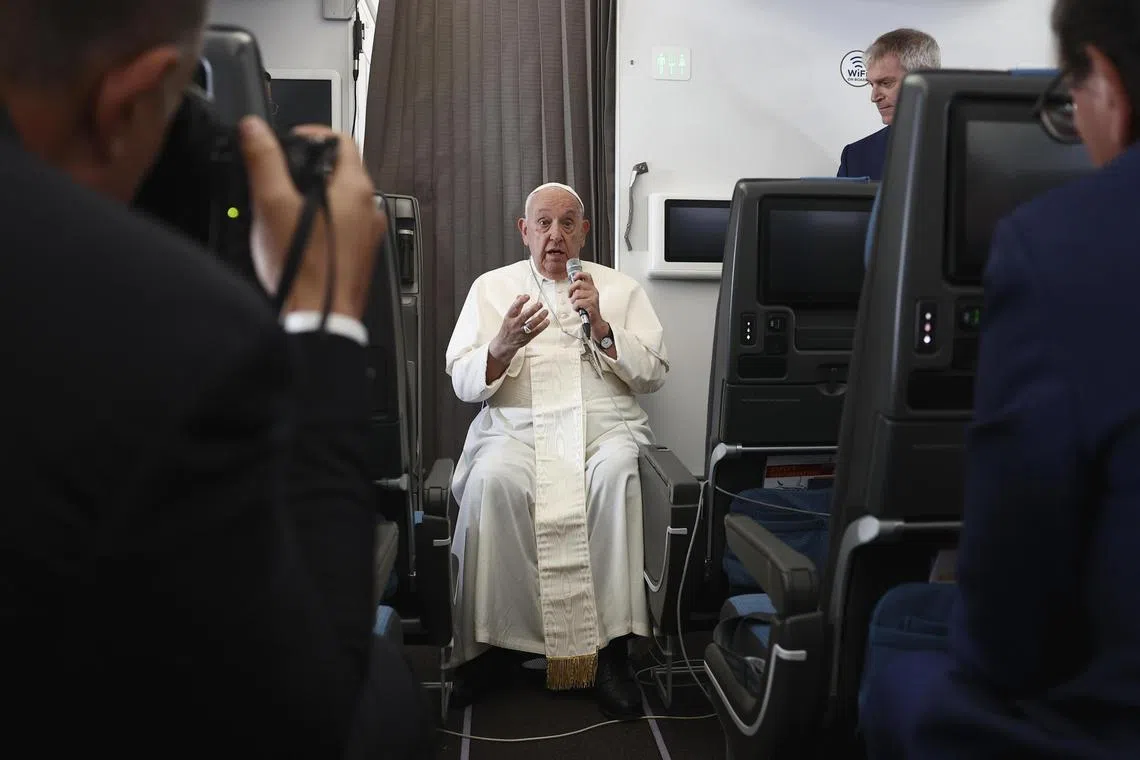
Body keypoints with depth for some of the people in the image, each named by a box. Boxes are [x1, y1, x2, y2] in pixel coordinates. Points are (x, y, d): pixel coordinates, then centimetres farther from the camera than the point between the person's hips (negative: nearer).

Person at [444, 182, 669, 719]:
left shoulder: (620, 288, 18)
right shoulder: (492, 287, 16)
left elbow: (653, 374, 8)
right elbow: (464, 383, 6)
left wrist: (601, 326, -6)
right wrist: (503, 347, -15)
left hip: (605, 425, 1)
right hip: (517, 426, 0)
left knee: (615, 474, -35)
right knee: (494, 479, -34)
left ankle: (610, 647, -28)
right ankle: (489, 643, -21)